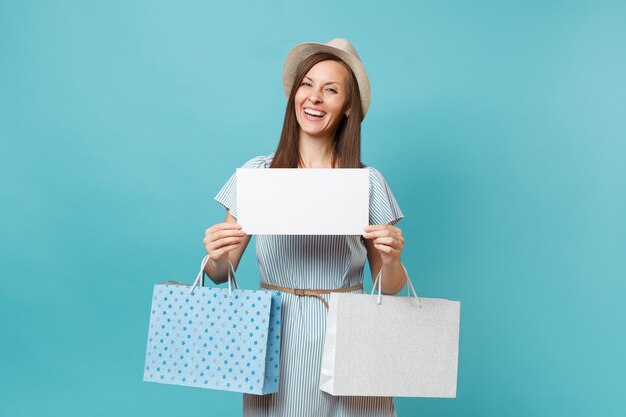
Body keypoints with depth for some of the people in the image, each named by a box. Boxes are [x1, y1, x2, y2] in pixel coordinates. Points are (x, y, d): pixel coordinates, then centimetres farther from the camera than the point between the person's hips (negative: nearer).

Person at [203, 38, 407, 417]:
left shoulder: (368, 182, -2)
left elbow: (388, 287, 3)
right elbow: (220, 274, 3)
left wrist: (391, 259, -17)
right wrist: (217, 256, -18)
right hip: (276, 338, 0)